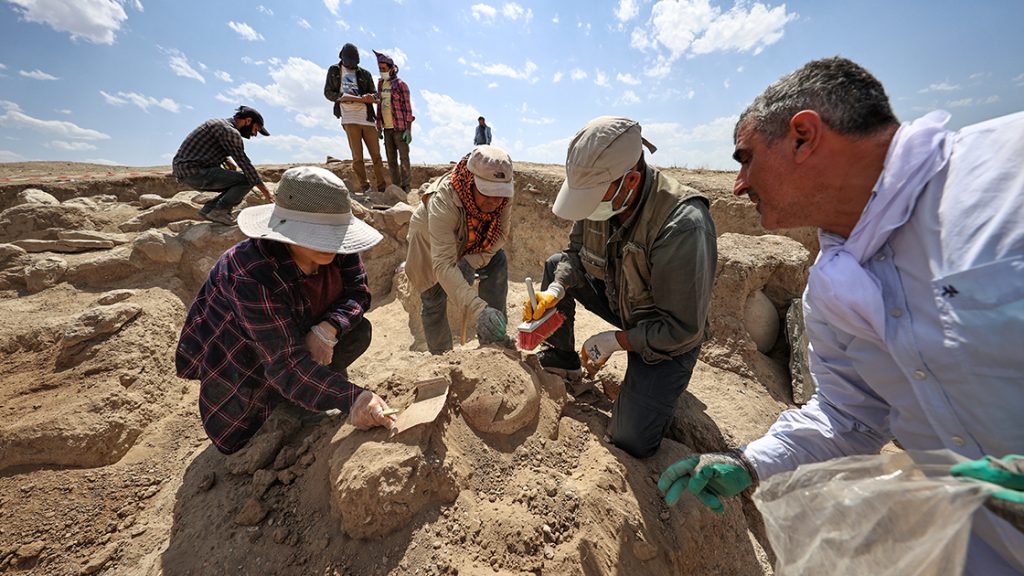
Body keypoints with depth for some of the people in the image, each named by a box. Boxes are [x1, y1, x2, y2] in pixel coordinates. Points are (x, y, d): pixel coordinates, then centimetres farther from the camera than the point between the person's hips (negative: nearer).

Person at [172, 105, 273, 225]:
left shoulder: (221, 123, 16)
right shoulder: (230, 131, -15)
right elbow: (245, 163, -17)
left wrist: (227, 161, 7)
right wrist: (266, 192, -15)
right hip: (194, 171, -10)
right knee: (247, 180, -16)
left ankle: (208, 209, 7)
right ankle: (218, 211, -11)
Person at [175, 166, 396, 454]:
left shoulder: (335, 248, -25)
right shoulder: (253, 276, -40)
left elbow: (358, 292, -16)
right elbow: (287, 364, -41)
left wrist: (327, 329, -35)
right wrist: (352, 399, -51)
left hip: (302, 331, 5)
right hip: (237, 352, -4)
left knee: (358, 331, -17)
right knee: (236, 442, -4)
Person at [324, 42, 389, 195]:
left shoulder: (364, 73, 15)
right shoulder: (334, 71, 13)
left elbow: (375, 94, 10)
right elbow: (327, 92, 11)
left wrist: (371, 97, -14)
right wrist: (341, 97, -9)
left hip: (367, 118, 2)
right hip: (349, 119, -1)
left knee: (376, 155, 0)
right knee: (357, 157, -6)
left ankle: (382, 187, 6)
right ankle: (364, 187, -1)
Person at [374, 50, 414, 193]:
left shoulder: (401, 84, -3)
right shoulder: (380, 84, 14)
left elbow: (408, 108, -7)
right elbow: (379, 106, 16)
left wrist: (408, 130, -14)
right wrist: (379, 128, 11)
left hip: (400, 127, -6)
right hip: (387, 128, 6)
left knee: (404, 157, -5)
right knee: (391, 159, 6)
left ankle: (406, 185, 0)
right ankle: (395, 185, 11)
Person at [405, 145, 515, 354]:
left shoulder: (503, 196, -31)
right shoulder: (443, 201, -45)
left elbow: (500, 234, -19)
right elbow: (444, 265, -51)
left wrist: (472, 262, -35)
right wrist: (478, 309, -60)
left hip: (467, 242, 4)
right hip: (431, 243, -3)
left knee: (498, 263, -18)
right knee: (433, 303, -2)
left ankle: (492, 339, -5)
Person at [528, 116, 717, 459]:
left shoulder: (684, 226, -37)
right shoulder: (598, 195, -16)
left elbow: (682, 327, -29)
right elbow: (577, 254, -2)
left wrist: (615, 341, -24)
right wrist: (555, 291, -20)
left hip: (666, 338, -5)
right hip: (619, 299, 6)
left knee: (629, 443, -8)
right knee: (555, 264, -5)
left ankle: (663, 391, 25)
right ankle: (563, 357, 12)